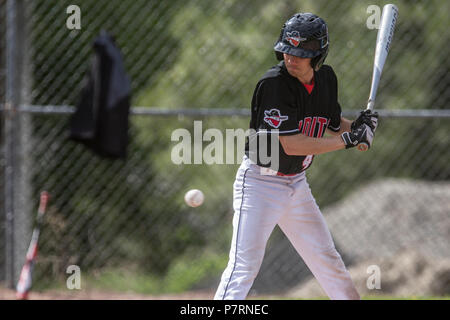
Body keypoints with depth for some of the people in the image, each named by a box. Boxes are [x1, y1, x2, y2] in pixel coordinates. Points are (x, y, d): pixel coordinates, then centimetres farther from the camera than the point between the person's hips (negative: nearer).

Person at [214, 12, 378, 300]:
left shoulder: (326, 78, 0)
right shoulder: (274, 83, -23)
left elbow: (334, 123, 16)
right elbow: (290, 145, -26)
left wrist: (358, 127, -7)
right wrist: (348, 140, -23)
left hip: (297, 184, 7)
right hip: (260, 182, -7)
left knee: (325, 256, 17)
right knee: (244, 264, -18)